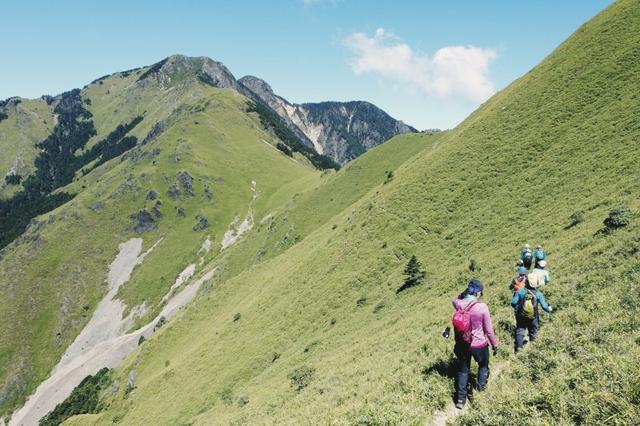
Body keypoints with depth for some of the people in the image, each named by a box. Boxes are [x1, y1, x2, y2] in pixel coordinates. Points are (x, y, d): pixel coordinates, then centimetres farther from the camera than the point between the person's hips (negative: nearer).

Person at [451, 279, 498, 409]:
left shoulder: (458, 304, -15)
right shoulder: (482, 307, -25)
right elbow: (489, 330, -14)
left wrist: (464, 293, -3)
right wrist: (494, 344, 2)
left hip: (462, 344, 3)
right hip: (479, 344, -3)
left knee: (463, 369, 20)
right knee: (483, 364, 29)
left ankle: (460, 398, 23)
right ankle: (482, 384, 49)